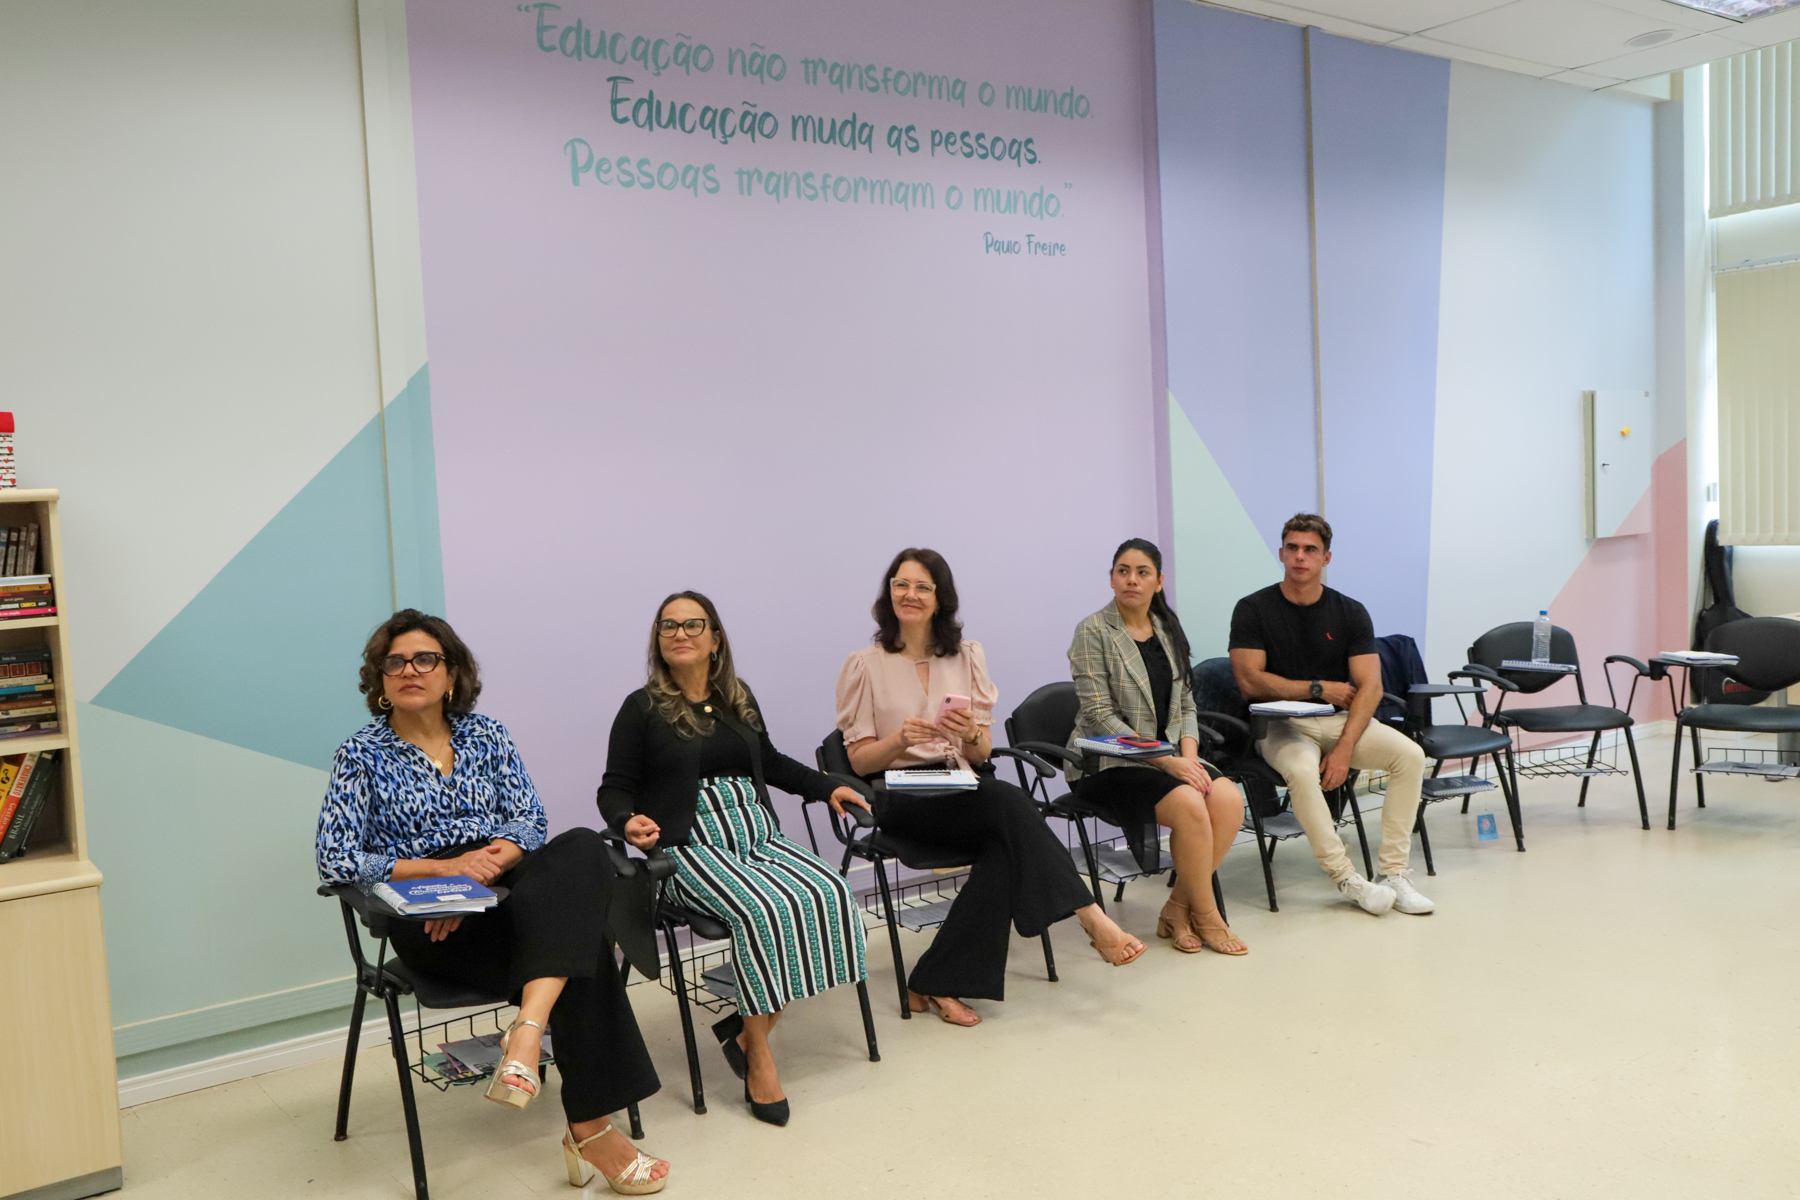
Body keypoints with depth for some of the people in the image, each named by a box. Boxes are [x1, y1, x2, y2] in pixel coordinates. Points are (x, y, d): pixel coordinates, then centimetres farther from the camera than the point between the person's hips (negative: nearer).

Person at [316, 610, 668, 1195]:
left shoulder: (485, 734, 14)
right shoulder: (362, 755, 6)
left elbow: (531, 822, 6)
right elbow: (335, 860, -5)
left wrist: (485, 867, -17)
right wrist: (445, 869, -16)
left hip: (507, 888, 4)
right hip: (430, 922, -3)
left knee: (583, 848, -32)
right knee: (579, 941, -30)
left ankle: (528, 1029, -45)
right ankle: (590, 1130, -27)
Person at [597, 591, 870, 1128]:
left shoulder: (739, 699, 18)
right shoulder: (642, 708, 4)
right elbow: (614, 788, 3)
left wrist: (828, 789, 20)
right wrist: (629, 822, -19)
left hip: (758, 837, 6)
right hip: (691, 847, -5)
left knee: (831, 895, -22)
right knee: (764, 909, -33)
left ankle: (747, 1027, -14)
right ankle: (759, 1059, -20)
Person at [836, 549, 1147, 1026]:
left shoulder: (967, 657, 13)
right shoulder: (864, 666, 4)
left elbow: (981, 754, 10)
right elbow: (860, 761, 1)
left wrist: (971, 735, -14)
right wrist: (901, 739, -20)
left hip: (964, 788, 4)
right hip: (903, 801, -4)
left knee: (1004, 846, -32)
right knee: (1008, 800, -32)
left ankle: (936, 985, -30)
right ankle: (1092, 919, -33)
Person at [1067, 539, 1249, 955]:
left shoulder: (1168, 629, 12)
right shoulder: (1093, 631, -8)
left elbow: (1185, 703, 14)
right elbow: (1099, 714, -14)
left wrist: (1189, 755, -6)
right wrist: (1166, 761, -18)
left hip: (1170, 756, 6)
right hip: (1107, 763, -6)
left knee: (1229, 799, -20)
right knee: (1190, 805, -29)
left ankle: (1178, 908, -5)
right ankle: (1205, 916, -8)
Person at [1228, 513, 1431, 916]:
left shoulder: (1350, 612, 3)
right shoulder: (1253, 609, -4)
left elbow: (1370, 687, -4)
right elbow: (1250, 682, -11)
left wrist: (1345, 748, -19)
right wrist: (1320, 689, -7)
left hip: (1340, 720, 4)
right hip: (1279, 725, -3)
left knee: (1409, 754, -21)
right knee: (1302, 770, -36)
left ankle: (1393, 873, -15)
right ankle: (1346, 878, -22)